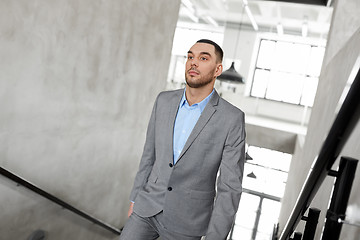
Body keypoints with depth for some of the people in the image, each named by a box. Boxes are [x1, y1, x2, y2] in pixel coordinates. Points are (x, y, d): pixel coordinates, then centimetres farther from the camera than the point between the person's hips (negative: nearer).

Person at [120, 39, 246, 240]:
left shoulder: (232, 119, -16)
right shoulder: (164, 101, -2)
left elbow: (230, 187, -14)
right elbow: (150, 152, 7)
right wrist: (135, 200, 12)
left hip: (186, 220, -3)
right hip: (149, 207, 4)